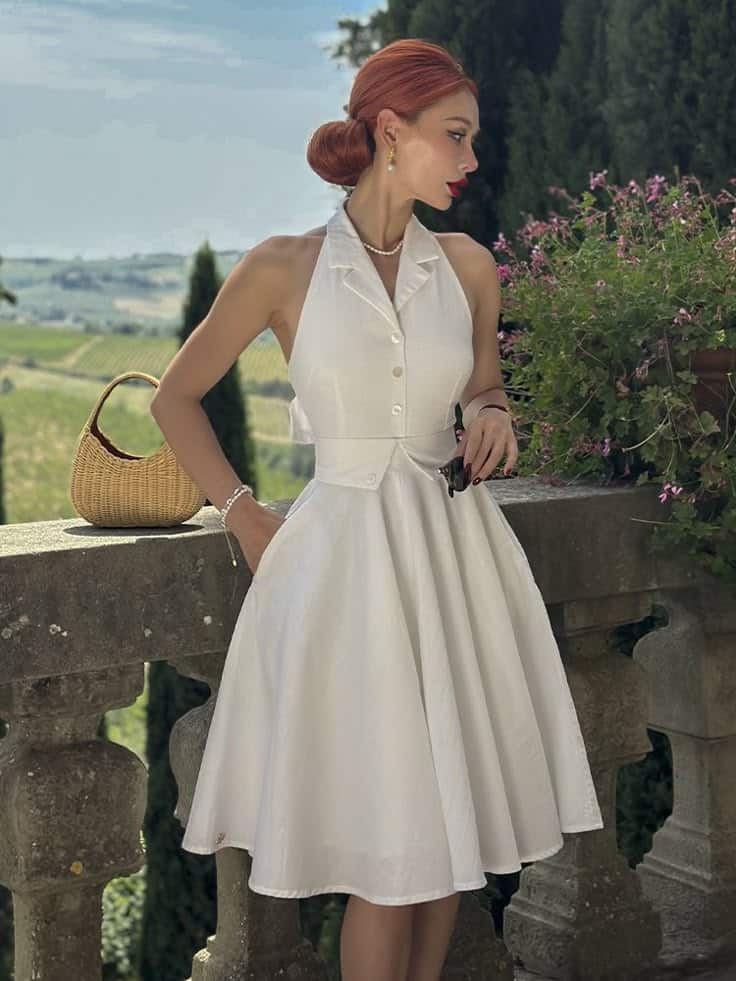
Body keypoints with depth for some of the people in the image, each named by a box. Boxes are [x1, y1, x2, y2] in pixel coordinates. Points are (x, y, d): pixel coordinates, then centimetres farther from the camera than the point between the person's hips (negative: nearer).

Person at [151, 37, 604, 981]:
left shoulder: (468, 264, 4)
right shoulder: (282, 268, -5)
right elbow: (175, 398, 6)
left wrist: (492, 419, -3)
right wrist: (245, 519, 1)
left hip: (456, 553, 4)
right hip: (345, 556, -4)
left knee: (451, 819, 9)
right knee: (389, 852, -3)